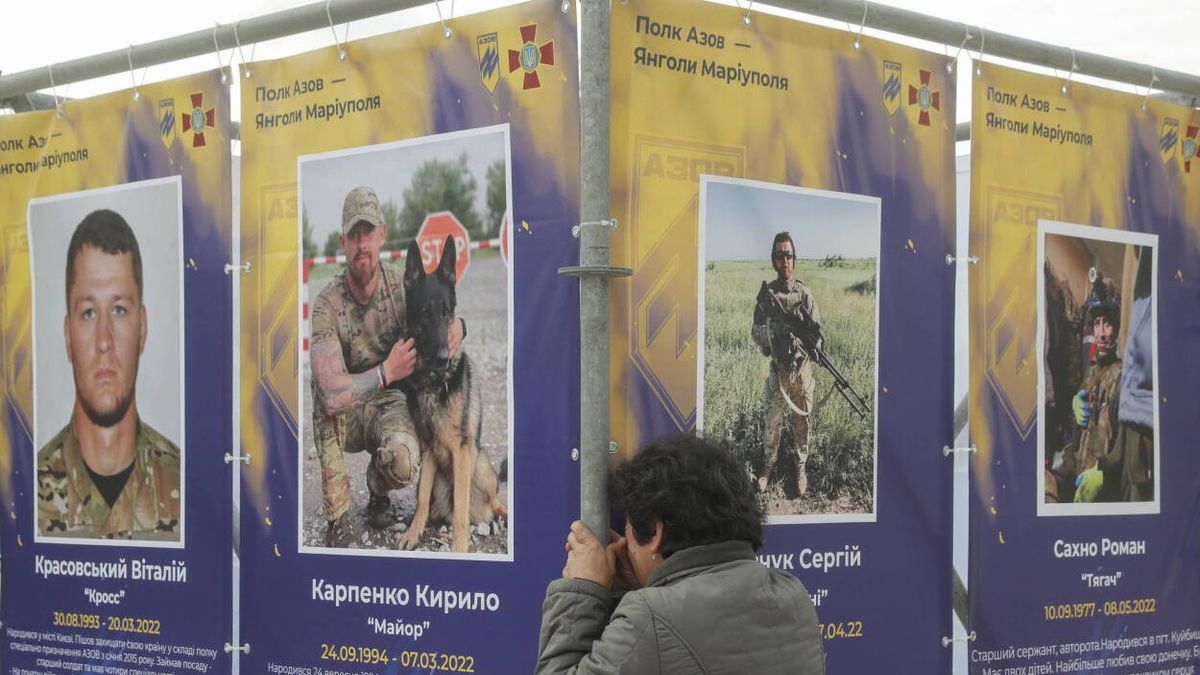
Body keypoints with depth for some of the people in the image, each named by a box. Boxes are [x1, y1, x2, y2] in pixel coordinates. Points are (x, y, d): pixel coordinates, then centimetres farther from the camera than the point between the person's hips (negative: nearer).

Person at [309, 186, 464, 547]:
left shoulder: (400, 284, -15)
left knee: (404, 462, -32)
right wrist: (387, 372, -33)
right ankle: (338, 518, -22)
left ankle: (377, 491, 9)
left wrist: (457, 325, -21)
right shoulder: (328, 304, -24)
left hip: (389, 404, 0)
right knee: (325, 393, -35)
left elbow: (437, 315, 3)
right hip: (344, 415, 0)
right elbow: (331, 394, -35)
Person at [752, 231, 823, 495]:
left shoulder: (804, 293, -2)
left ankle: (801, 468, 22)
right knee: (772, 421, 4)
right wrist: (770, 330, -23)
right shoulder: (766, 293, -1)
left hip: (802, 367, 0)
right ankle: (767, 465, 22)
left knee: (802, 421, 8)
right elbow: (756, 334, -1)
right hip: (778, 368, 0)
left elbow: (817, 330, -1)